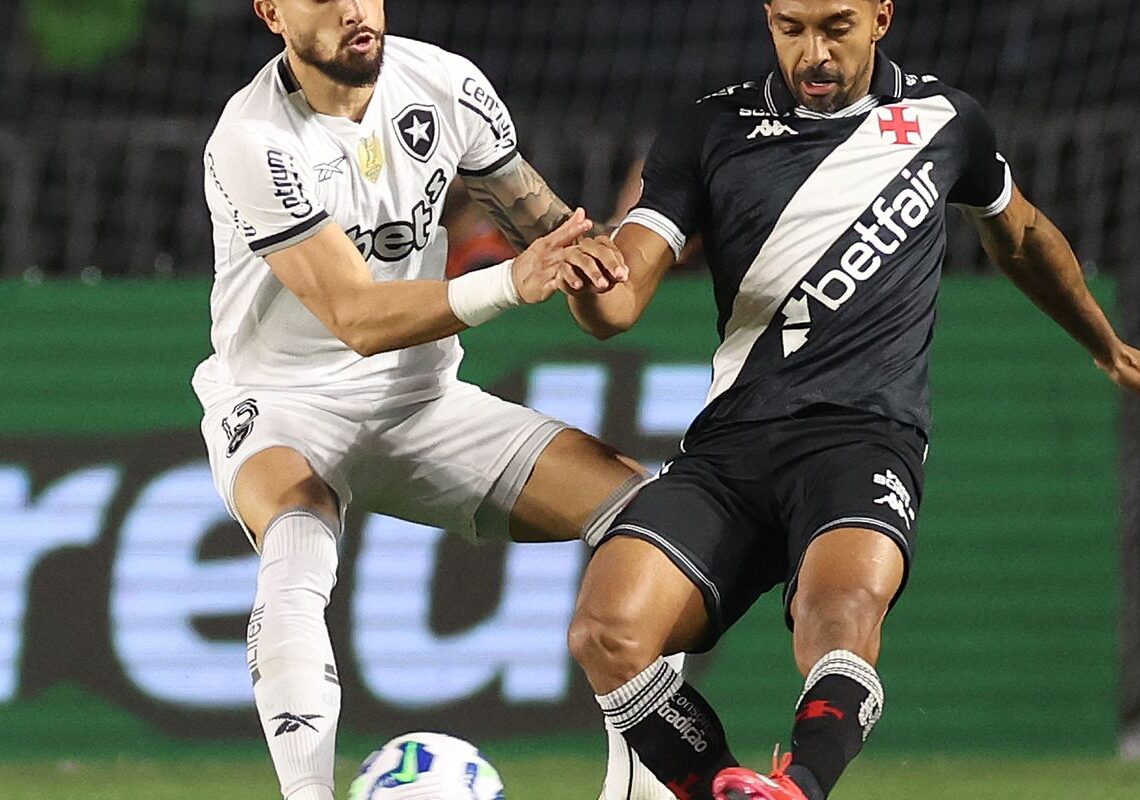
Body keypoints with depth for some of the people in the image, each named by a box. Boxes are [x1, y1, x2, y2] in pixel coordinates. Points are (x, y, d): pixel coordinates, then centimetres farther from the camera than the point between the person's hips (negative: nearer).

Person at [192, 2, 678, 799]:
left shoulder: (446, 85, -6)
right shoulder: (254, 142, -22)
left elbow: (549, 225, 7)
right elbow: (357, 318, -28)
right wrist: (509, 284, -41)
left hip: (423, 403, 5)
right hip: (284, 408, -5)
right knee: (300, 555, -38)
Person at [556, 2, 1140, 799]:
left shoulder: (943, 118, 13)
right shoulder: (708, 133, 10)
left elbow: (1022, 237, 33)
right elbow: (623, 300, 2)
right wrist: (595, 286, -24)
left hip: (866, 433, -2)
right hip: (731, 441, 2)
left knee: (845, 605, -37)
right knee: (606, 631, -25)